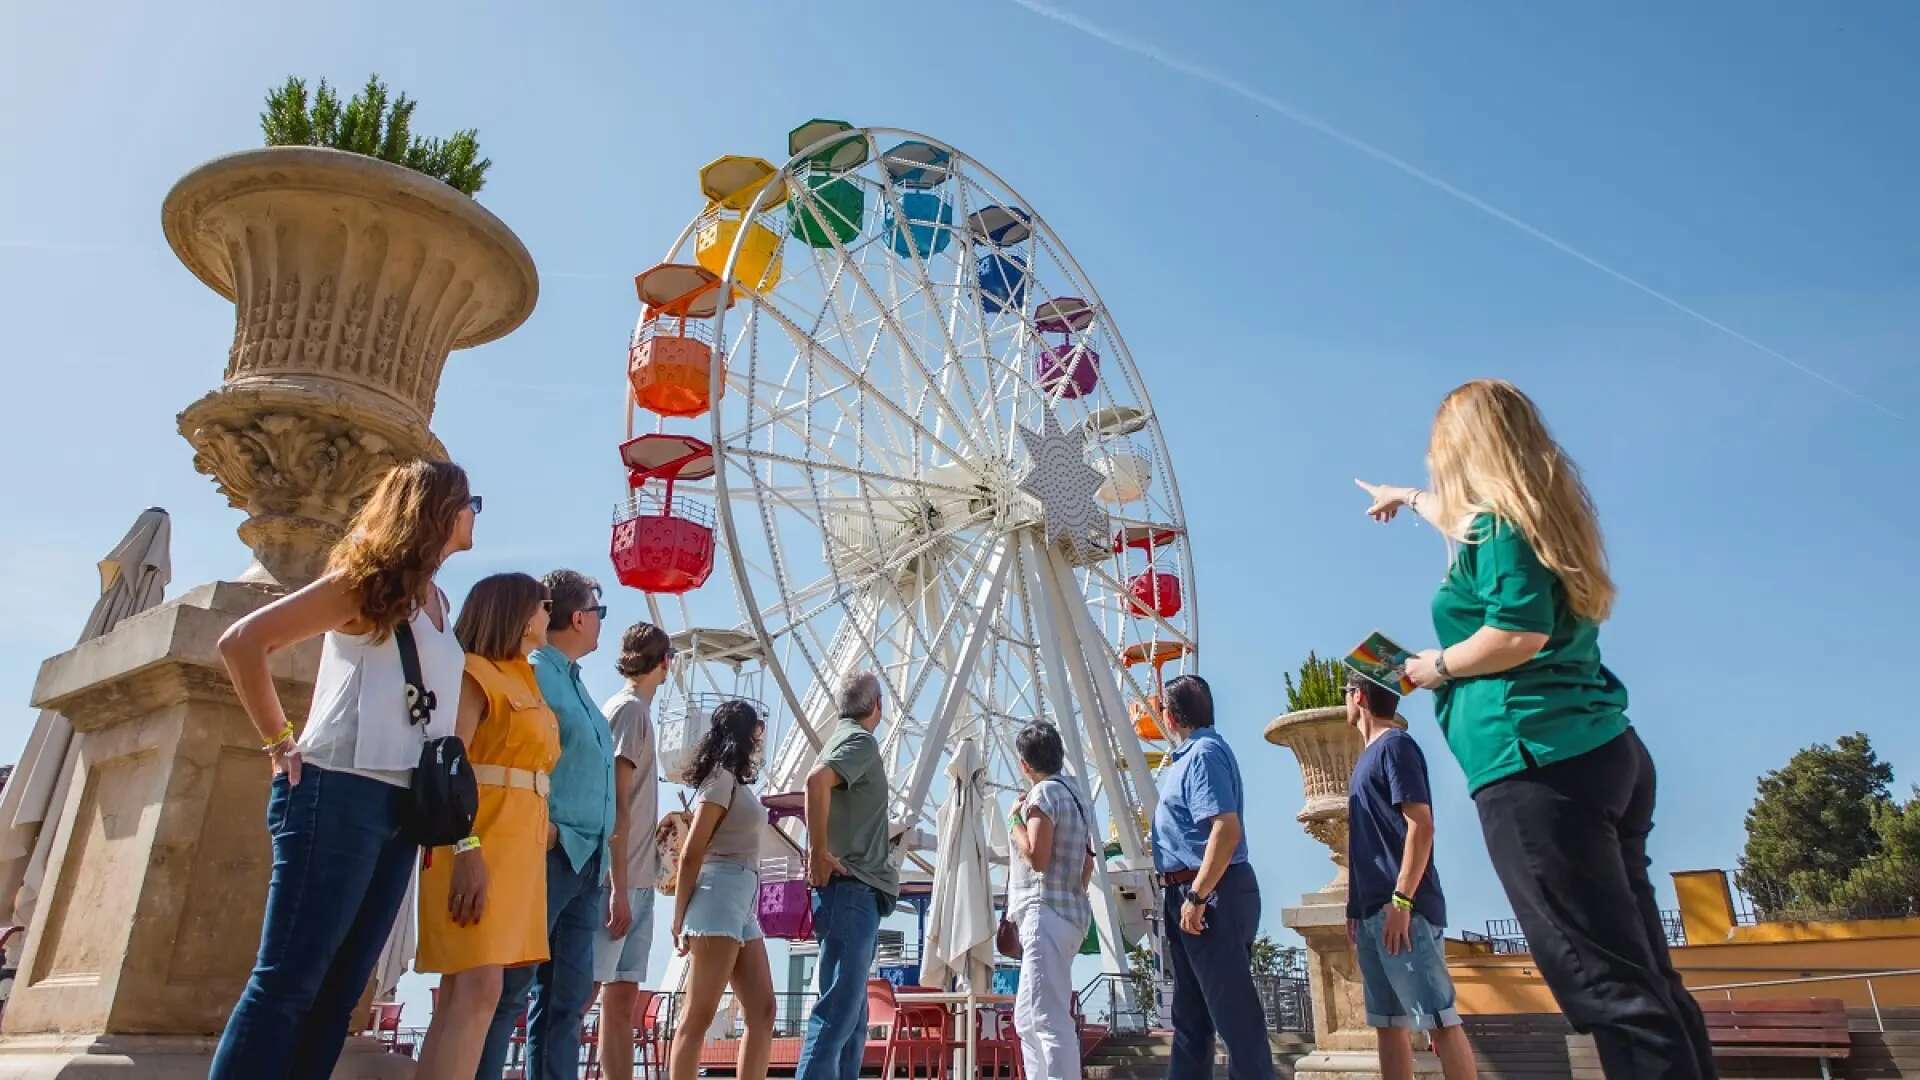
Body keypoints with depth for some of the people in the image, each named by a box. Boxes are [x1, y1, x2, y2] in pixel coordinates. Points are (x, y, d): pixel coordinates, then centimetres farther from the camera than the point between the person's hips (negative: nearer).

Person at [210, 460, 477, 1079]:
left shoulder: (437, 602, 18)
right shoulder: (369, 579, -4)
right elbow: (241, 642, -7)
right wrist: (280, 742, -8)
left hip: (401, 808, 8)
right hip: (339, 795, -7)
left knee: (338, 990, 8)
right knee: (288, 981, -6)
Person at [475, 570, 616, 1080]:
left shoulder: (573, 681, 20)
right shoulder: (533, 672, -7)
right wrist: (541, 825, -21)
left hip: (585, 859, 9)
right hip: (550, 852, -9)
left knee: (568, 997, 9)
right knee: (510, 990, -4)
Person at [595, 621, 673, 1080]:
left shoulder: (635, 710, 16)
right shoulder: (629, 709, -10)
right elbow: (616, 804, -16)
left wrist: (661, 824, 31)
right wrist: (619, 886, -18)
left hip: (637, 880, 9)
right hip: (621, 879, -9)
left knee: (622, 997, 8)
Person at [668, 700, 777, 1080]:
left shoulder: (735, 784, 20)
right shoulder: (722, 779, -6)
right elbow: (691, 853, -10)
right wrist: (679, 919, -9)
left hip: (742, 904, 9)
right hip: (720, 896, -9)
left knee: (762, 1011, 5)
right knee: (698, 1015, -8)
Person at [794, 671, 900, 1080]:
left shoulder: (843, 739, 20)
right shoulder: (860, 741, -9)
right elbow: (816, 780, -27)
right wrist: (819, 854, -21)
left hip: (856, 893, 10)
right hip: (849, 889, -10)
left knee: (852, 1013, 11)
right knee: (839, 1008, -12)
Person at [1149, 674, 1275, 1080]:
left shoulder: (1204, 753, -15)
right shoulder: (1191, 753, 15)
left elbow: (1227, 830, -25)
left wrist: (1197, 896, -25)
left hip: (1210, 892, -10)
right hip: (1187, 893, 10)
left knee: (1232, 1008, -5)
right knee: (1190, 1011, 15)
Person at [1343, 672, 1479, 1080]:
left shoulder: (1395, 745, -6)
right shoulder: (1371, 755, 20)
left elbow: (1420, 826, -14)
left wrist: (1401, 901, -20)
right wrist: (1356, 908, 19)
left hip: (1402, 909, -9)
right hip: (1373, 912, 9)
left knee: (1439, 1020, -8)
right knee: (1389, 1024, 8)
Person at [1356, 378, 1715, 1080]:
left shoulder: (1495, 521, -5)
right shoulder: (1530, 517, 21)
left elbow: (1522, 633, -18)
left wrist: (1439, 666, -3)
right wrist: (1409, 499, 60)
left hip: (1537, 763, -10)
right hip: (1604, 753, 10)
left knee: (1604, 982, -11)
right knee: (1644, 975, 9)